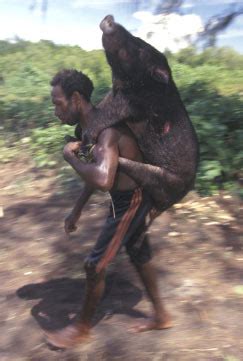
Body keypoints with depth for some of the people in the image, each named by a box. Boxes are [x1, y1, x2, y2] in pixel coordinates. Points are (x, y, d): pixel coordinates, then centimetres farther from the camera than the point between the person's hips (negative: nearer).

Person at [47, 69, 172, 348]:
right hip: (130, 199, 10)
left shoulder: (106, 129, -27)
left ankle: (82, 328, 28)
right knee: (139, 257, 22)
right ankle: (161, 316, 42)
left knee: (94, 265, 3)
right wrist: (77, 210, 20)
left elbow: (103, 180, -45)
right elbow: (96, 172, 16)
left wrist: (70, 157, -27)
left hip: (130, 203, -10)